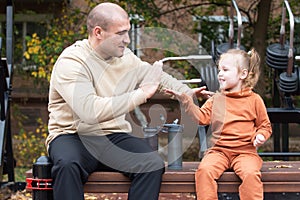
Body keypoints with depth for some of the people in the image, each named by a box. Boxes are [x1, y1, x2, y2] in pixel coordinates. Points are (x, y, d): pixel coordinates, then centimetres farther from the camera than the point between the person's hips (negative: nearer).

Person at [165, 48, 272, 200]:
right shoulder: (216, 99, 15)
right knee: (204, 170, -27)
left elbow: (265, 125, 13)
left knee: (251, 173, -32)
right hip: (219, 150, 2)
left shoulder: (254, 100, 7)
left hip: (245, 151, -2)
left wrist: (260, 135, -8)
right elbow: (202, 117, 5)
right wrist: (185, 99, -3)